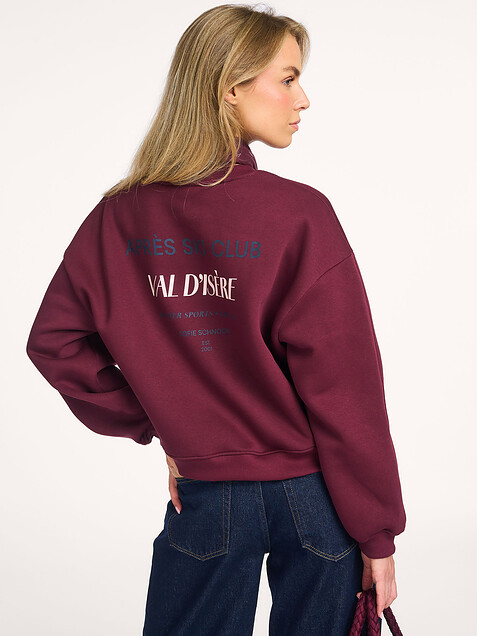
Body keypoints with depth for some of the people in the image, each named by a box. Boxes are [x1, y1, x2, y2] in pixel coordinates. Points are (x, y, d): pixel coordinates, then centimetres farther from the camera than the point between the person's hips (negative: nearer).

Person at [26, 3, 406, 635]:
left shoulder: (117, 220, -6)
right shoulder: (301, 215, -18)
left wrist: (154, 424, 5)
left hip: (203, 495, 3)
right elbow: (346, 391, -16)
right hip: (314, 495, -2)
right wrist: (379, 533, -6)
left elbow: (54, 342, 3)